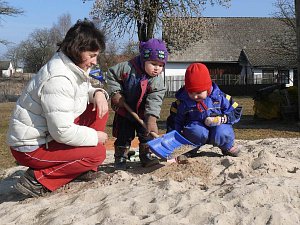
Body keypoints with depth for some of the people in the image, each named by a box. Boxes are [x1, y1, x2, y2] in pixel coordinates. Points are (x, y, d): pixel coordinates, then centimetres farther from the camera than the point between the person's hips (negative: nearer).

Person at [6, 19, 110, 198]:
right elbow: (63, 132, -31)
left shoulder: (76, 68, 1)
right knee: (97, 153, -17)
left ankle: (82, 167, 8)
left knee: (100, 108, 4)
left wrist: (98, 93, -8)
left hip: (49, 135, 10)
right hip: (31, 148, -10)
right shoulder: (57, 79, -28)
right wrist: (95, 137, -16)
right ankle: (39, 179, -10)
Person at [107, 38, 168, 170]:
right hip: (124, 111, -1)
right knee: (123, 136, 3)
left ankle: (146, 156, 21)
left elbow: (154, 100, -25)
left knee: (147, 134, 5)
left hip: (143, 114, 1)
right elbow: (112, 75, -7)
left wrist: (152, 119, -36)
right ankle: (120, 159, 15)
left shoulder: (157, 81, -17)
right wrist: (115, 93, -14)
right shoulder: (128, 68, -20)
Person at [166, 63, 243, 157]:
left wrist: (220, 119, -20)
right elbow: (174, 120, 1)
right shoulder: (182, 102, -7)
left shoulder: (219, 97, -9)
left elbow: (236, 112, -3)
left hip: (217, 127, 0)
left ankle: (228, 147, 2)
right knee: (197, 132, -36)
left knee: (221, 134, -34)